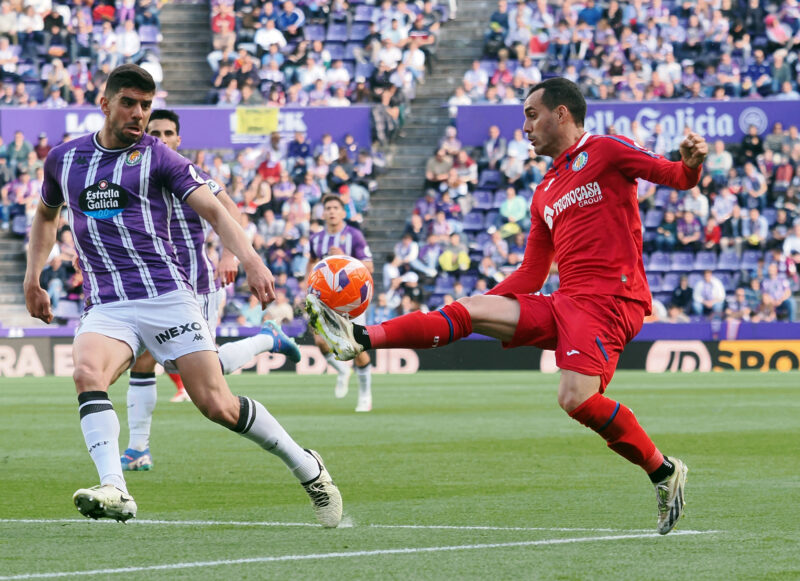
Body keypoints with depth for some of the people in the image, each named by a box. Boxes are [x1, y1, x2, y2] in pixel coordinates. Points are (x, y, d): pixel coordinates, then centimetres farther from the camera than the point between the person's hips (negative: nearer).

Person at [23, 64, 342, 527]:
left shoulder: (158, 157, 3)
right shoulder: (64, 159, 13)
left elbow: (214, 210, -6)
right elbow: (47, 214, 32)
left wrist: (250, 260, -22)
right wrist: (33, 278, 22)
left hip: (167, 294, -2)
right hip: (106, 306, 2)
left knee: (216, 405, -8)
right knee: (87, 374, -30)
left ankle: (306, 467, 13)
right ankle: (115, 492, -41)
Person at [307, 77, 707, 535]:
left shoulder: (605, 152, 2)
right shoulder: (546, 193, 25)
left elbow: (677, 177, -5)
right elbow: (531, 275, 27)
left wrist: (691, 163, -27)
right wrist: (487, 300, 19)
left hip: (610, 298, -8)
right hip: (565, 304, 8)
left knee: (577, 398, -26)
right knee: (471, 311, -2)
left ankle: (663, 471, -10)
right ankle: (360, 338, -4)